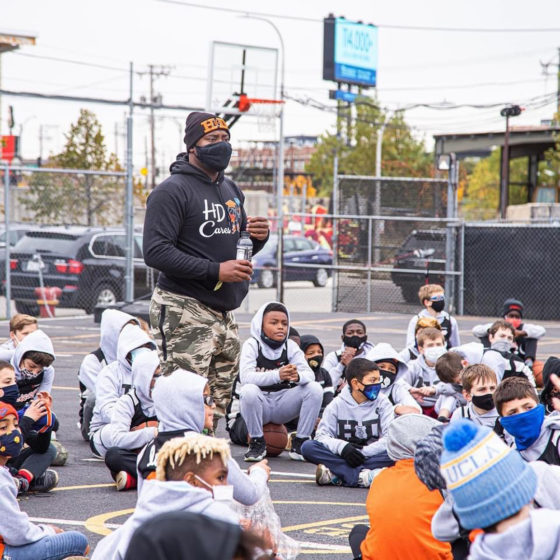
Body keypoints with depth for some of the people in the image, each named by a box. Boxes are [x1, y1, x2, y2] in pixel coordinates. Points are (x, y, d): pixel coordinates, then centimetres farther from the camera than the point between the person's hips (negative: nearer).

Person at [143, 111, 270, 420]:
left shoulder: (231, 190, 19)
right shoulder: (172, 190, -7)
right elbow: (156, 252, -17)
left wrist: (258, 237, 3)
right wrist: (216, 271, -21)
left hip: (224, 313, 9)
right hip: (184, 313, -8)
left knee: (218, 406, 9)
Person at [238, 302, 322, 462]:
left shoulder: (291, 346, 2)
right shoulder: (252, 345, -9)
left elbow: (309, 374, -11)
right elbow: (245, 377, -26)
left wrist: (298, 376, -37)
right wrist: (277, 375, -40)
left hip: (283, 404, 4)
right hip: (259, 404, -3)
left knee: (315, 389, -18)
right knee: (249, 391, -35)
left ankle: (300, 443, -7)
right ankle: (257, 443, -13)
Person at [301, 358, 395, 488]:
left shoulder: (382, 403, 4)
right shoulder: (338, 404, 5)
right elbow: (322, 435, -3)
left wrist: (363, 453, -18)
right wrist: (342, 447, -23)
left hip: (371, 457, 0)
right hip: (342, 457, 1)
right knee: (308, 447, -23)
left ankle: (335, 475, -34)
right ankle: (362, 476, -32)